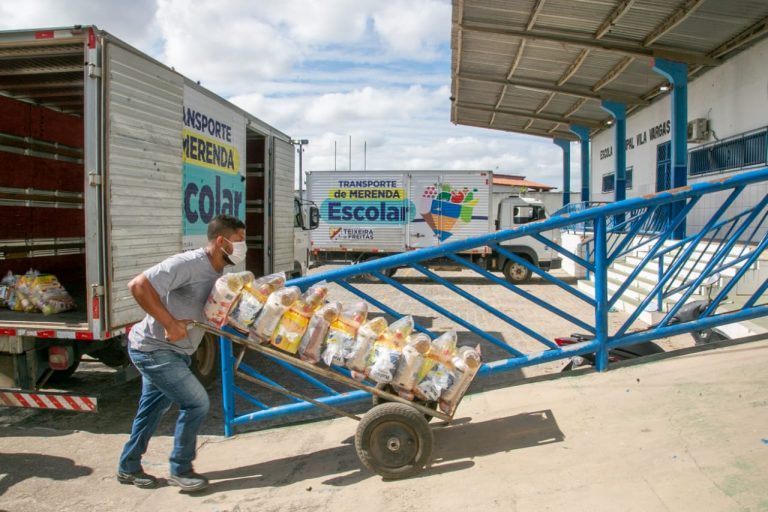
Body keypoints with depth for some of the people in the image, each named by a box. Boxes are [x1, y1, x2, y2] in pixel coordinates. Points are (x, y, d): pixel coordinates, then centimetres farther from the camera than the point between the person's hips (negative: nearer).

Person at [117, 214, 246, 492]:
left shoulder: (218, 272, 3)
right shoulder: (188, 263, -25)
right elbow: (138, 286, -30)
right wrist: (169, 323, -28)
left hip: (175, 351, 10)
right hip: (153, 349, -10)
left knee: (153, 407, 21)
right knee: (197, 402, -7)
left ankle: (128, 468, 39)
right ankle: (180, 469, 12)